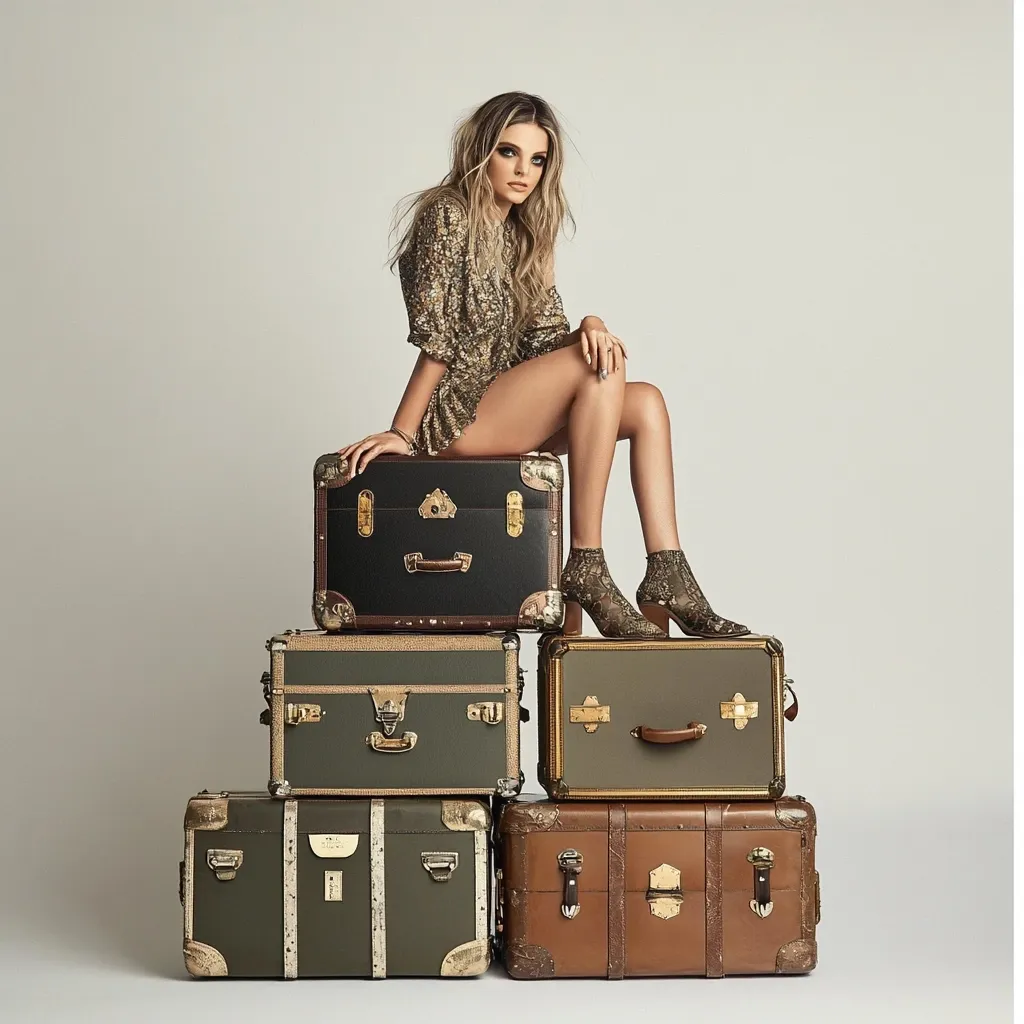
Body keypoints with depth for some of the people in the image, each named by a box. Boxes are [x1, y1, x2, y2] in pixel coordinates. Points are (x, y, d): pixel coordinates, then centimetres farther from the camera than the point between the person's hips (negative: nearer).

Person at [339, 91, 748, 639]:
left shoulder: (522, 235, 16)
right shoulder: (448, 216, -8)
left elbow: (546, 334, 9)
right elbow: (437, 340, -15)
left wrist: (589, 325, -13)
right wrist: (401, 434, -18)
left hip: (504, 416, 9)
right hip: (453, 416, -8)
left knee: (646, 404, -5)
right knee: (599, 369, -24)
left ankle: (668, 582, -13)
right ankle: (587, 569, -24)